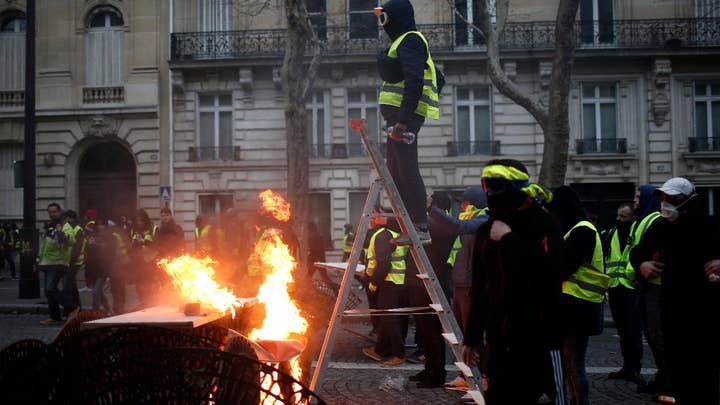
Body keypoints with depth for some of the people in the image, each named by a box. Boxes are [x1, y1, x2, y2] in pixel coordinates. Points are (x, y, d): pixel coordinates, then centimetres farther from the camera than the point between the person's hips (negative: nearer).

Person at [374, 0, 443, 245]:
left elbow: (414, 82, -20)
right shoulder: (406, 41, 24)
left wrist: (403, 119, -26)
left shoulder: (409, 41, -7)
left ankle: (421, 228, -11)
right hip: (399, 116, 11)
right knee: (395, 171, 11)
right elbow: (438, 78, 29)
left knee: (406, 170, -12)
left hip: (404, 115, -11)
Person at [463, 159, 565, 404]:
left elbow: (548, 273, -24)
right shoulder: (486, 230, 12)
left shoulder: (541, 225, -6)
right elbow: (479, 288, 17)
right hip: (498, 340, 6)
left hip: (538, 339, -6)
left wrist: (508, 239, -18)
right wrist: (471, 338, 17)